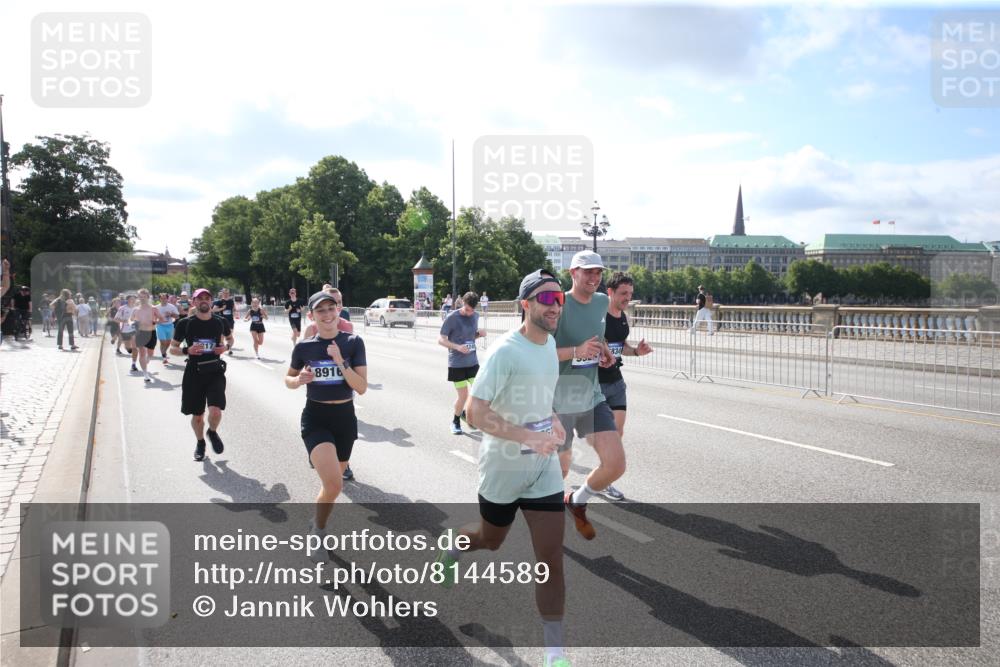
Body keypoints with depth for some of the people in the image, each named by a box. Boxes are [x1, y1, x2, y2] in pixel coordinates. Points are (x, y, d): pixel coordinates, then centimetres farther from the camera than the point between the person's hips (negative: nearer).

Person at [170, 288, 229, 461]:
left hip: (215, 371, 0)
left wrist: (223, 347, -3)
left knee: (215, 411, -16)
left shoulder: (220, 322, 1)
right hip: (194, 373, 0)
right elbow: (172, 349, 3)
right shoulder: (185, 324, -4)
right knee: (197, 415, 9)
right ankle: (200, 443, 38)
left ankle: (213, 432, 18)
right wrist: (187, 350, -17)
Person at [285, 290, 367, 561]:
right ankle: (319, 532, 6)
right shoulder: (304, 347, -5)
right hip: (315, 419, -2)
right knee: (333, 484, -21)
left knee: (332, 482, 18)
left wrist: (341, 363, -23)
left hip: (345, 418, 2)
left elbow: (361, 388, -10)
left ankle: (317, 525, 46)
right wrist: (299, 380, -12)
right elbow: (288, 379, 11)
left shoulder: (353, 343, -6)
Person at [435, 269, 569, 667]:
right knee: (490, 540, 20)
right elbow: (475, 412, -26)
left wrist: (551, 419, 4)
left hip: (544, 465, 5)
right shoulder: (505, 351, -22)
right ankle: (450, 554, 56)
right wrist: (530, 437, -34)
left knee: (552, 559, -2)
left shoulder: (550, 343, 2)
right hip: (503, 467, -4)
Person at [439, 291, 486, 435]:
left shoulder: (475, 316, 4)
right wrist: (457, 347, -26)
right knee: (463, 395, -2)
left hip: (472, 362, 5)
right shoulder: (452, 318, -13)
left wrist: (480, 333, -4)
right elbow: (441, 340, -11)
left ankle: (465, 412, 27)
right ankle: (455, 421, 23)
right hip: (456, 364, -5)